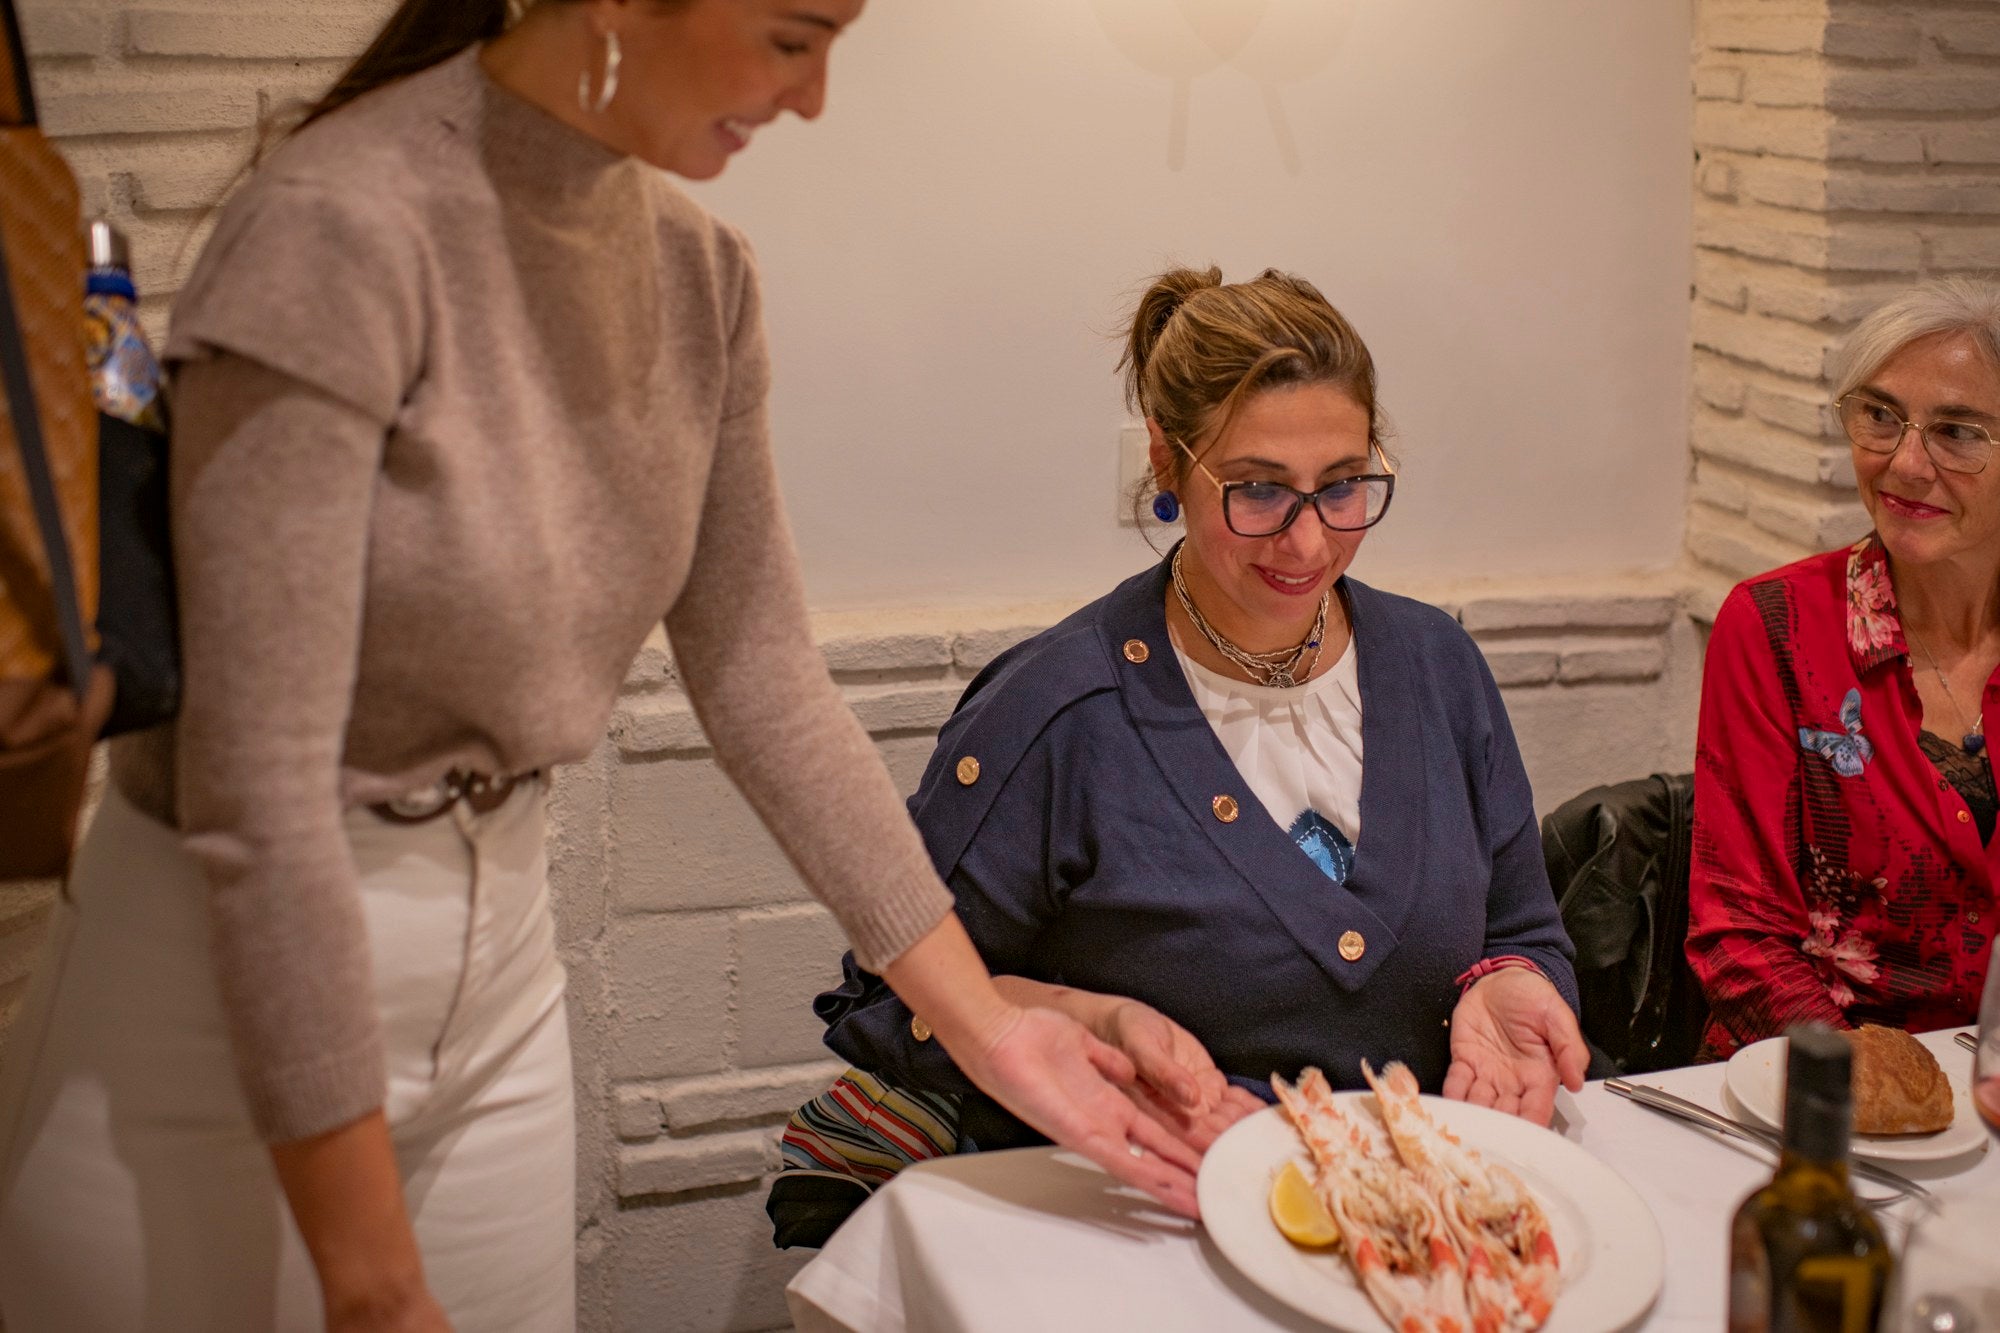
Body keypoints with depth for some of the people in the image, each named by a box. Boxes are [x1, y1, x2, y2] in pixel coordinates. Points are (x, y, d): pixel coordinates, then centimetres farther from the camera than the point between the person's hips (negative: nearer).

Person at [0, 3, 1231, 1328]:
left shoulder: (699, 272, -1)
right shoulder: (339, 233, -23)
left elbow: (762, 673, 5)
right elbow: (258, 788, -25)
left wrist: (987, 1023, 3)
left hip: (502, 970, 6)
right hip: (230, 988, -6)